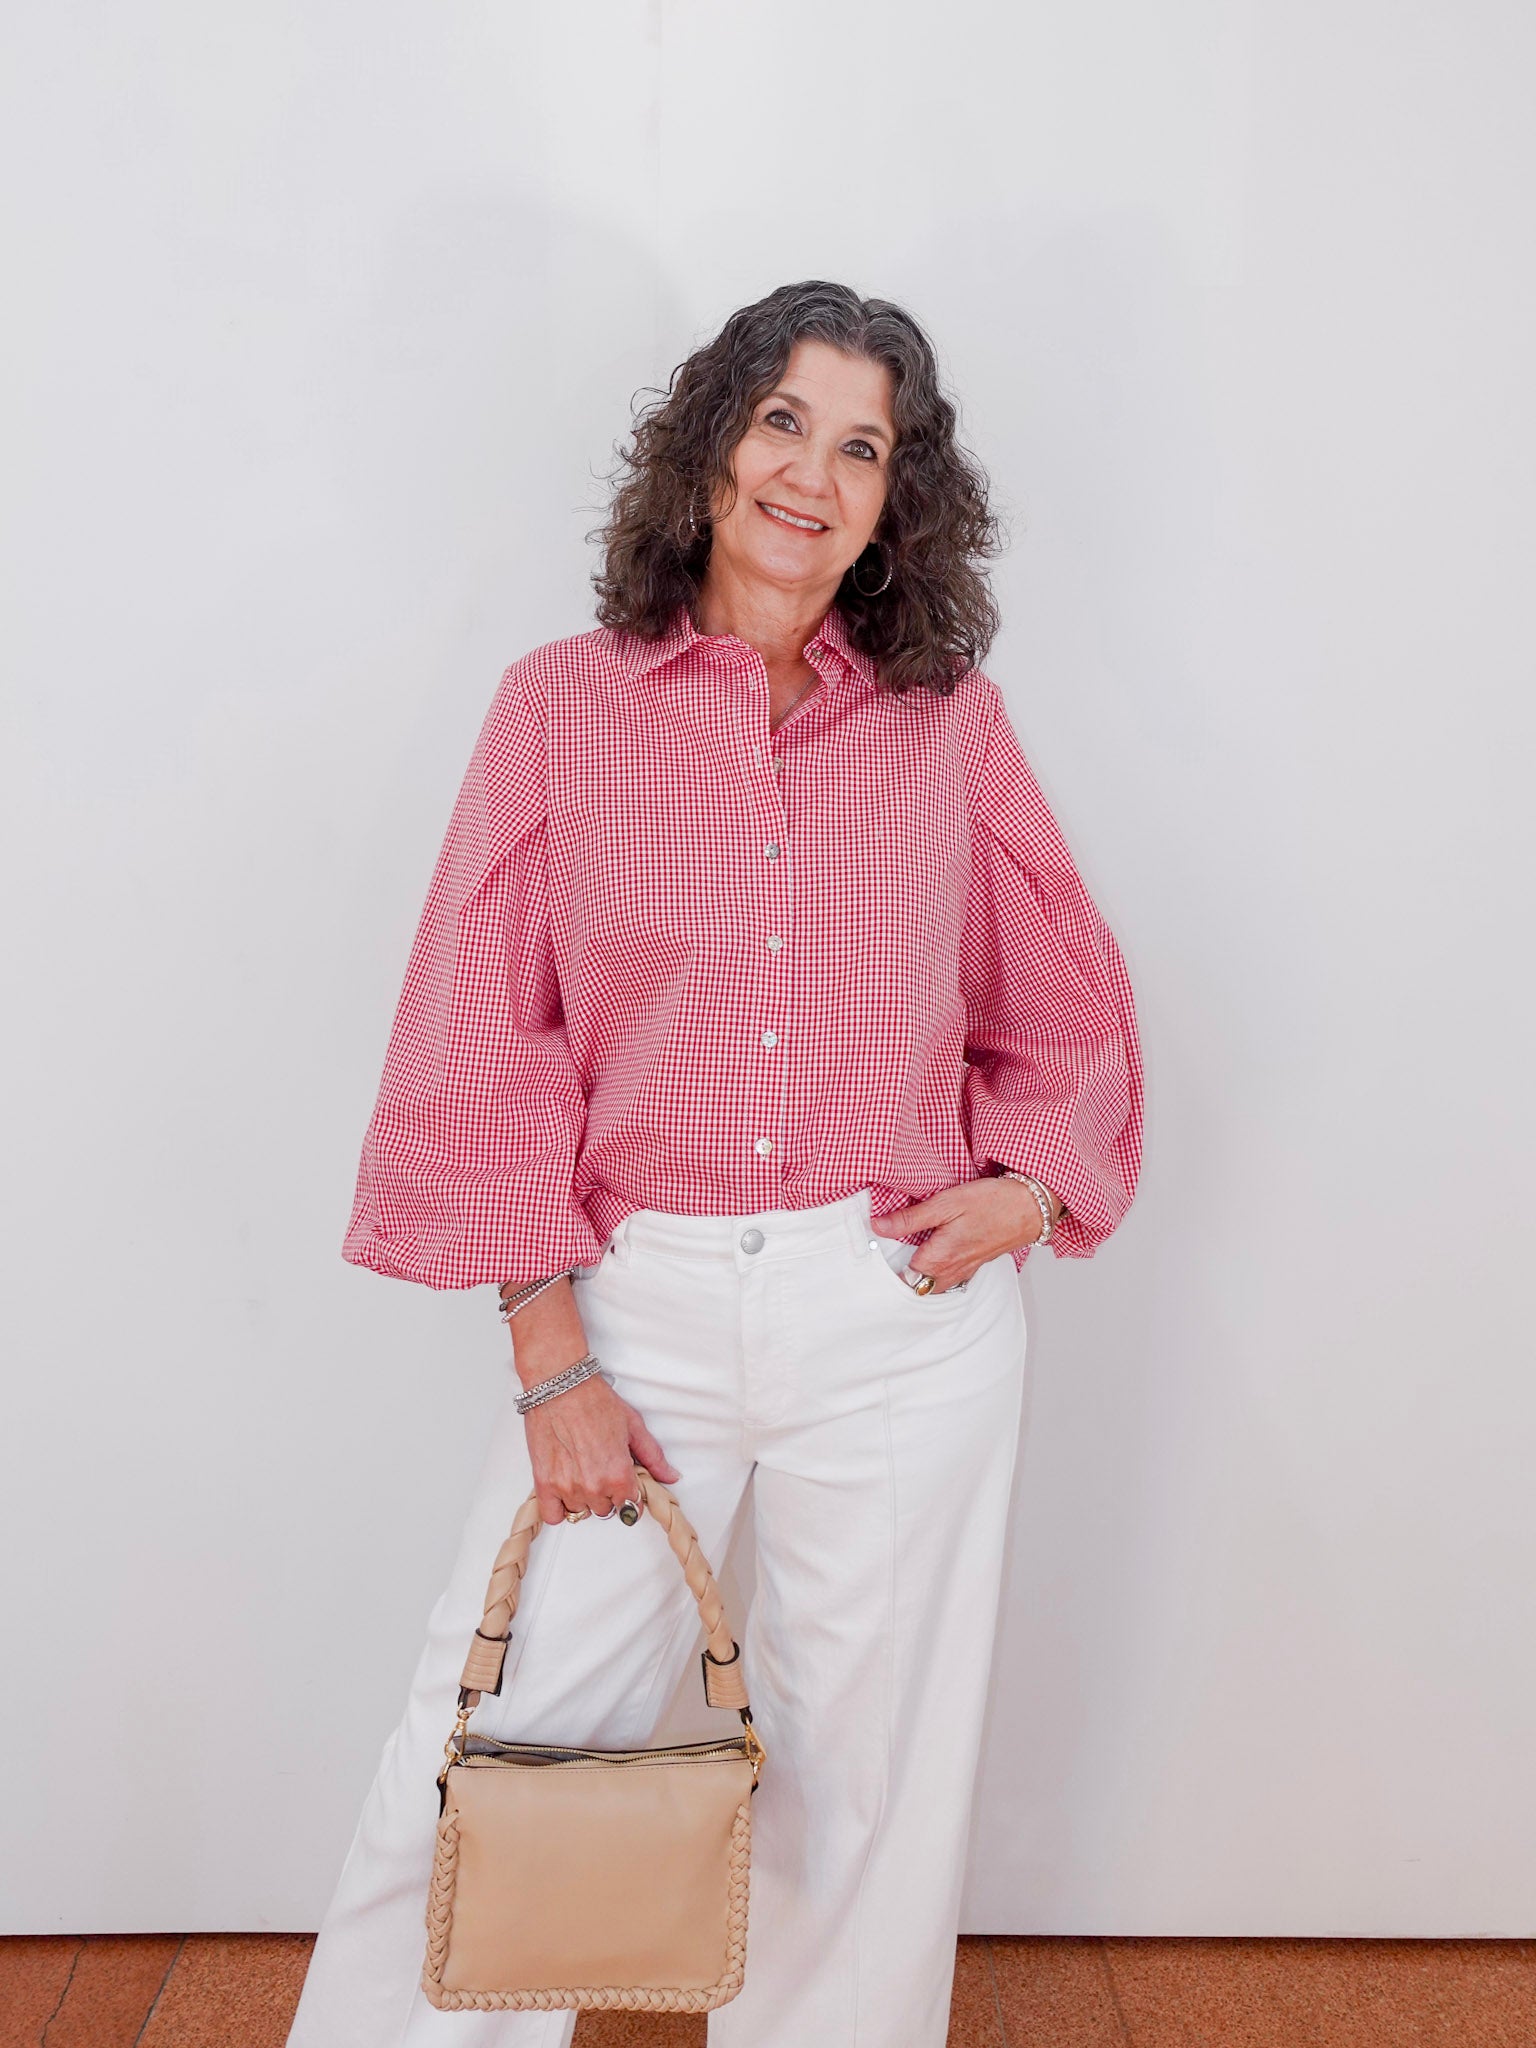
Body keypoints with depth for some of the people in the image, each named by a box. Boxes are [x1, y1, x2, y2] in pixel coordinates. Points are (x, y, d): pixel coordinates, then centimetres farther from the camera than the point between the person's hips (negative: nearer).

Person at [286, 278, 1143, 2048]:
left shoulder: (949, 724, 5)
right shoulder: (561, 706, 2)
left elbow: (1071, 1003, 17)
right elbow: (484, 1052, -1)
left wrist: (1036, 1179, -2)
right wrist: (551, 1360, -6)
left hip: (901, 1315, 1)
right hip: (639, 1300, -1)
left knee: (860, 1786, 13)